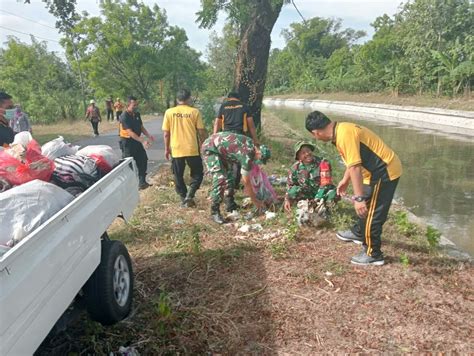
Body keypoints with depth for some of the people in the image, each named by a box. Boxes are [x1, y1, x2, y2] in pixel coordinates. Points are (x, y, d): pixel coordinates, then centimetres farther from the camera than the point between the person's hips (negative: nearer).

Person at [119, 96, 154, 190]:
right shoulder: (124, 117, -20)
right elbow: (130, 132, -27)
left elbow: (141, 127, 11)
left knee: (143, 160, 9)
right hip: (127, 142, -8)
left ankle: (142, 182, 21)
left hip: (137, 140, 8)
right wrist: (142, 141, -35)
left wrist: (148, 135, -8)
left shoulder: (137, 114, 5)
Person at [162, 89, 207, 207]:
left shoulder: (169, 112, 0)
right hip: (192, 149, -1)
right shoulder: (194, 112, -4)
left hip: (176, 150, 2)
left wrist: (167, 148, 12)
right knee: (197, 174, 12)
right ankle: (189, 196, -4)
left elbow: (166, 133, 1)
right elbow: (201, 132, -3)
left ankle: (184, 199, 16)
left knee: (178, 176, 14)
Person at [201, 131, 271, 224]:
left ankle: (231, 205, 26)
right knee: (220, 179, -20)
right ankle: (214, 212, -16)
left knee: (229, 175, 15)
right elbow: (246, 181, -16)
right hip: (210, 148, -11)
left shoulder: (250, 143, 1)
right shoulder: (248, 155, -25)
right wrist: (255, 200, -6)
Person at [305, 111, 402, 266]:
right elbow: (353, 160, 21)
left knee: (372, 213, -1)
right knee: (366, 207, 27)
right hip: (380, 170, 10)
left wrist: (358, 198, -29)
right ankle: (359, 233, 48)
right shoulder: (341, 130, 7)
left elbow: (355, 167, -30)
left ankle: (373, 254, 12)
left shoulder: (344, 135, -25)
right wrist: (345, 181, 32)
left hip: (385, 172, -10)